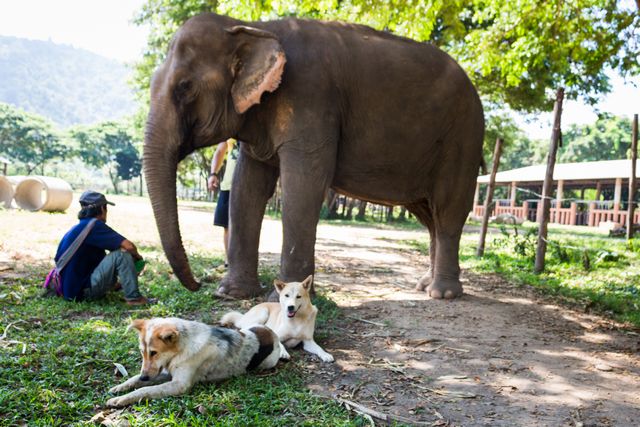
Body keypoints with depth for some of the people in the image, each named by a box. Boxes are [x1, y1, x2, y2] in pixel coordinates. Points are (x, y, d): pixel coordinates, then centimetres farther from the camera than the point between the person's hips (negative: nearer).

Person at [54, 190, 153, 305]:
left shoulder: (80, 227, 15)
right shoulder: (94, 225, -14)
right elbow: (129, 246, -21)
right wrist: (137, 256, 2)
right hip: (82, 291, -10)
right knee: (121, 255, -17)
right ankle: (133, 298, -12)